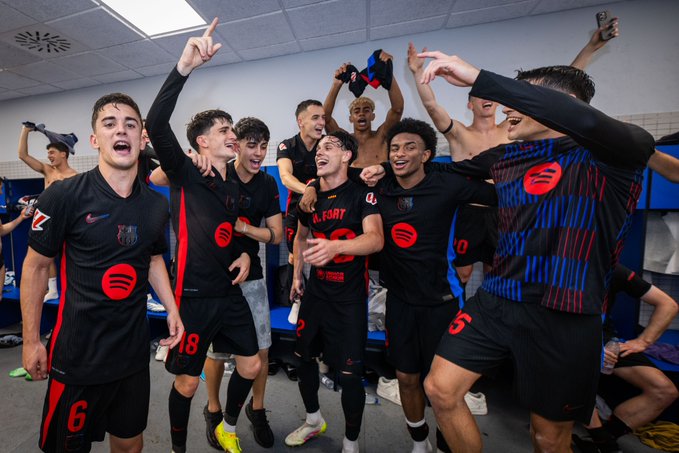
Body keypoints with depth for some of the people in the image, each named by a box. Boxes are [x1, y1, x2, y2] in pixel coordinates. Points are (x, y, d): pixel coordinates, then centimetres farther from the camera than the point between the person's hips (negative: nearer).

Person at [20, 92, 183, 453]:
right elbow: (36, 266, -5)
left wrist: (171, 309, 2)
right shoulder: (64, 195, -13)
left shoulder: (156, 204, -1)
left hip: (134, 351, 4)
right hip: (78, 354, -3)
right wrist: (31, 340, -3)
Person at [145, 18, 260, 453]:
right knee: (187, 382, 9)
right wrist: (184, 67, -31)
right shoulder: (185, 174, -8)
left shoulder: (236, 183, 9)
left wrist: (244, 254, 2)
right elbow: (156, 125, -25)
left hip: (230, 291, 6)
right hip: (193, 295, -6)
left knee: (251, 365, 15)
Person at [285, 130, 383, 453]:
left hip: (349, 297, -5)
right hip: (315, 292, 6)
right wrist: (297, 275, 16)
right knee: (304, 358, 16)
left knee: (349, 374, 1)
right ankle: (314, 420, 44)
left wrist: (336, 246, -43)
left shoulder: (361, 194, -11)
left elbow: (376, 239, -26)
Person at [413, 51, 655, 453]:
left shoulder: (614, 154, -7)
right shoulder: (505, 157, 8)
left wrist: (478, 77, -31)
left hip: (563, 316, -4)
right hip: (495, 301, 5)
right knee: (441, 390, 5)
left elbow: (585, 120, -31)